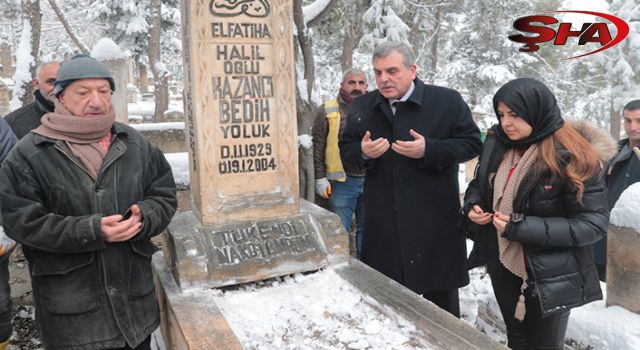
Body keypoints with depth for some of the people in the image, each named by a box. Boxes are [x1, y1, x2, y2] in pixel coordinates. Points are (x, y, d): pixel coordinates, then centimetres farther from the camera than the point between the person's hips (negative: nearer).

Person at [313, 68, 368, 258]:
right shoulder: (328, 111, 0)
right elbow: (318, 147, -2)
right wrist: (320, 178, -6)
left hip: (371, 181, 3)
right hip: (342, 181, -3)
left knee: (366, 229, 14)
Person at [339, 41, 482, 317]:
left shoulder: (448, 100, -5)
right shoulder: (362, 106, 5)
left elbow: (472, 143, -4)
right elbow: (346, 149, 12)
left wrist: (429, 150, -19)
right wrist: (363, 152, -12)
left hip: (435, 219, -2)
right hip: (383, 222, 3)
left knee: (441, 293, 12)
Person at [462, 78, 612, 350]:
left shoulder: (571, 157, -20)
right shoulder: (496, 145, -3)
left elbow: (594, 222, -19)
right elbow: (479, 184, 14)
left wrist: (524, 227, -26)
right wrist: (473, 204, -9)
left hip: (550, 276, -5)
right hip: (503, 266, 5)